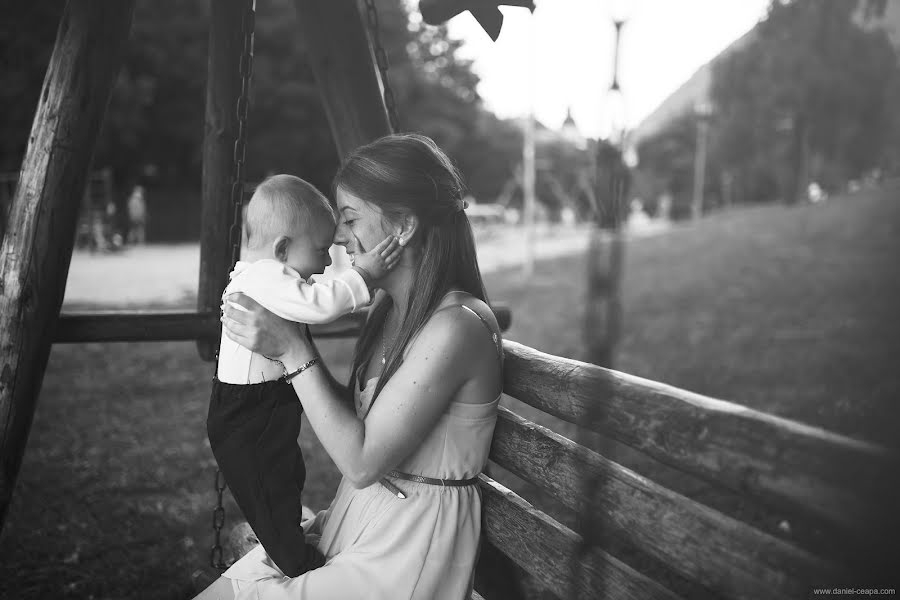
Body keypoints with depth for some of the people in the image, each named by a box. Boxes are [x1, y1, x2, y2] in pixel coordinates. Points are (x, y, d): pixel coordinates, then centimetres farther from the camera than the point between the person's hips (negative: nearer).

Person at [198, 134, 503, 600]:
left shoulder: (457, 325, -22)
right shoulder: (387, 306, 5)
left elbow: (362, 462, -21)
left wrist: (294, 351, -21)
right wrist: (280, 343, 0)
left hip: (408, 553, -7)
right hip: (354, 524, 8)